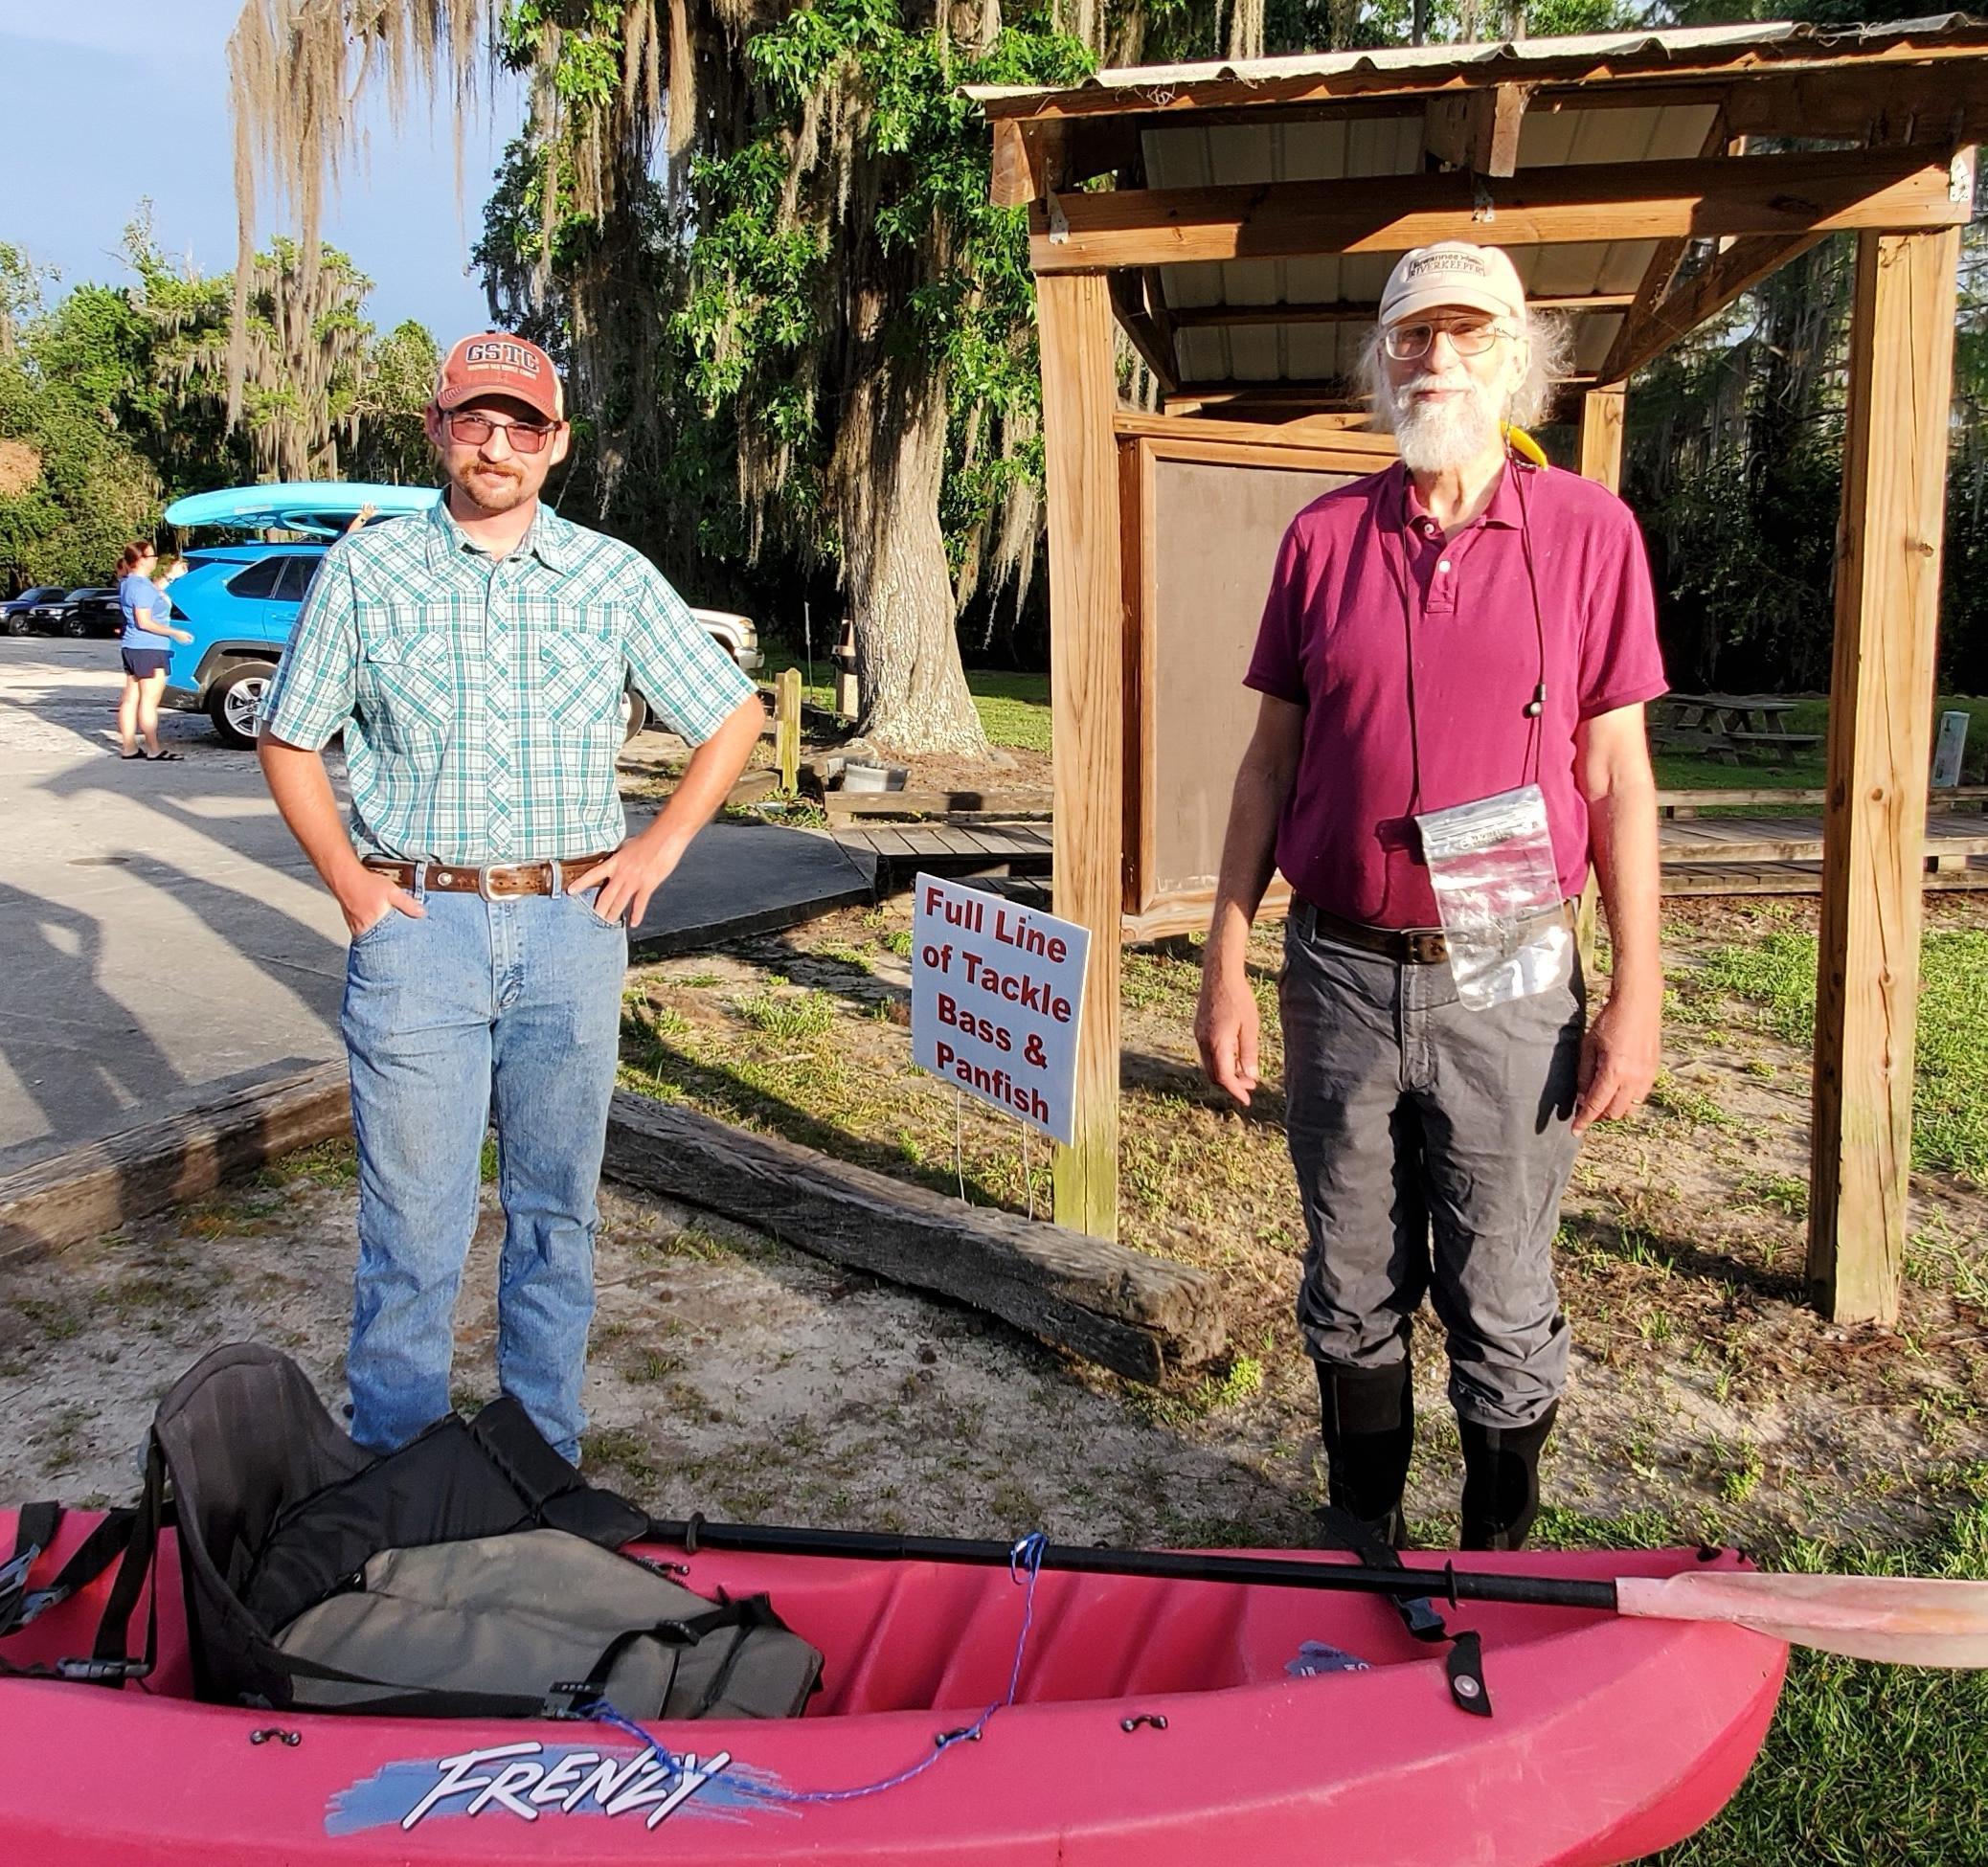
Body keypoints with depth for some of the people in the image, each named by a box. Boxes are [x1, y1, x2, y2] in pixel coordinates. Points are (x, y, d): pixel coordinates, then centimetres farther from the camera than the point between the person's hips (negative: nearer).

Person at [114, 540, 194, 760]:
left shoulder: (129, 583, 13)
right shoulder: (140, 585, -17)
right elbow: (144, 622, -20)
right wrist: (175, 633, -16)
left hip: (132, 648, 10)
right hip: (147, 649, -10)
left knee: (131, 698, 10)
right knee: (149, 699, -8)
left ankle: (129, 747, 13)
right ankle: (154, 749, -7)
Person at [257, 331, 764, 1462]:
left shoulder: (615, 578, 5)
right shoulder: (366, 570, 4)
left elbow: (735, 718, 11)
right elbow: (289, 743, 11)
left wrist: (660, 845, 2)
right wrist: (348, 881, -1)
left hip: (570, 922, 1)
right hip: (416, 919, -1)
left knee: (557, 1208, 10)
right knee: (412, 1216, 2)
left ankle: (546, 1459, 25)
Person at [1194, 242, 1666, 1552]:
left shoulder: (1588, 530, -1)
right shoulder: (1324, 536, 4)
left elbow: (1618, 775, -1)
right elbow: (1271, 759, 6)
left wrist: (1637, 993, -6)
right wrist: (1226, 966, 2)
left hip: (1508, 983, -2)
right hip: (1339, 974, 2)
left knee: (1503, 1309, 9)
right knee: (1353, 1296, 14)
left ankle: (1500, 1567, 30)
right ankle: (1364, 1545, 34)